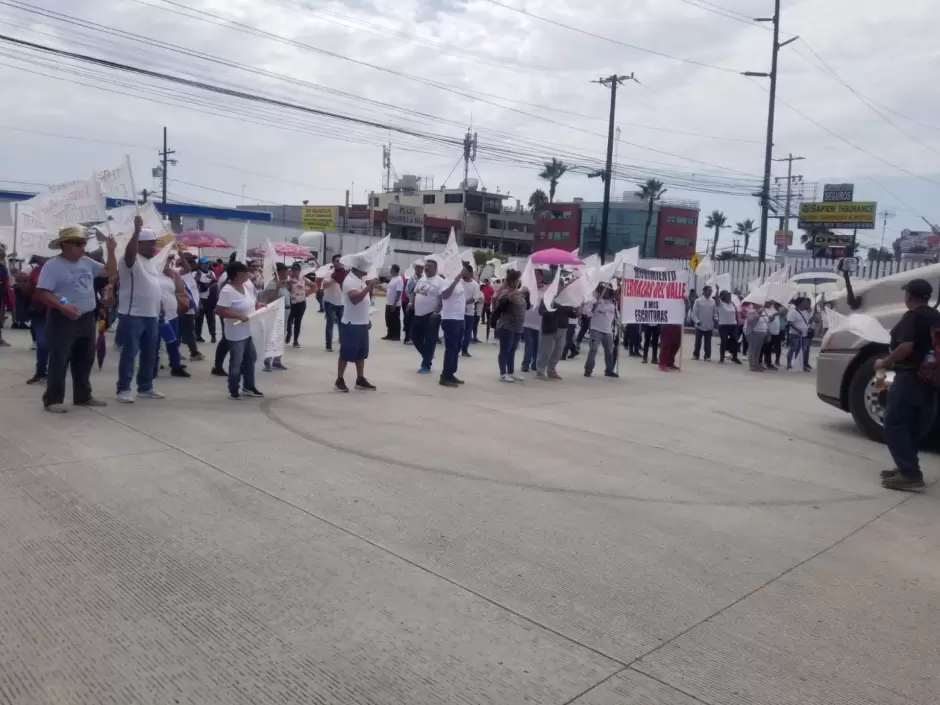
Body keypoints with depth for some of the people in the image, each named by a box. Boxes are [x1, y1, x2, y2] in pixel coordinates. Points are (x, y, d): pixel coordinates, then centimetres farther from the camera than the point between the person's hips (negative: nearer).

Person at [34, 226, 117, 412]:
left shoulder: (87, 262, 10)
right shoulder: (53, 265, -11)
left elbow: (110, 272, 15)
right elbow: (42, 293, -17)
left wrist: (111, 251, 3)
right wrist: (62, 307, -31)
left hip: (87, 318, 8)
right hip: (63, 320, -7)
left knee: (85, 360, 14)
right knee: (59, 361, -3)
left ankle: (83, 396, 26)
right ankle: (52, 399, 5)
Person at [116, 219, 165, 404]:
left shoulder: (150, 262, 17)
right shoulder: (131, 260, -9)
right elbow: (130, 250, -33)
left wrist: (157, 311, 22)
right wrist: (137, 230, -44)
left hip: (151, 316, 8)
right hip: (132, 315, -8)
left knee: (149, 354, 12)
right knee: (129, 353, -4)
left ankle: (145, 387, 21)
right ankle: (123, 389, 3)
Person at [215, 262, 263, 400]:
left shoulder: (247, 285, 3)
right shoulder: (227, 290, -21)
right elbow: (219, 311, -27)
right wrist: (240, 316, -29)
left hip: (248, 331, 8)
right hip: (236, 334, -8)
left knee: (251, 359, 17)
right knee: (236, 362, 4)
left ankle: (248, 387, 33)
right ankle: (233, 390, 19)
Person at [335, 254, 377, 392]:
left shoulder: (361, 279, 12)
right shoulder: (349, 280, -17)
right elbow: (355, 299, -32)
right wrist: (369, 286, -30)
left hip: (362, 324, 9)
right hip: (351, 325, -9)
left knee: (361, 354, 14)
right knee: (346, 354, -1)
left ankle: (360, 380, 23)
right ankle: (339, 381, 8)